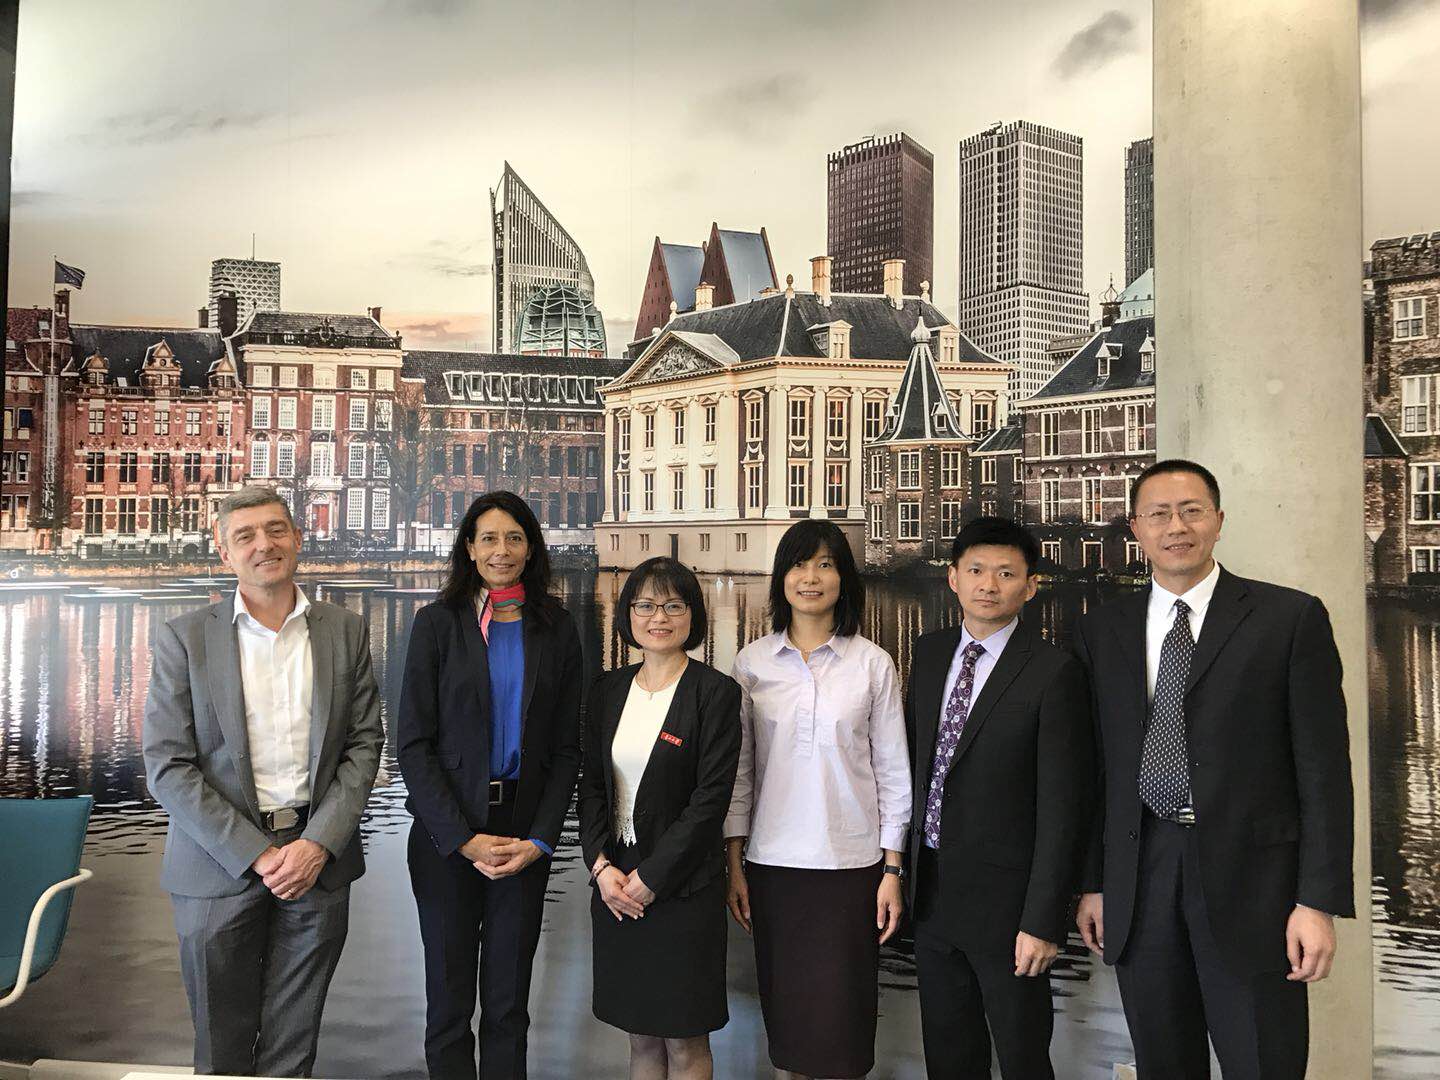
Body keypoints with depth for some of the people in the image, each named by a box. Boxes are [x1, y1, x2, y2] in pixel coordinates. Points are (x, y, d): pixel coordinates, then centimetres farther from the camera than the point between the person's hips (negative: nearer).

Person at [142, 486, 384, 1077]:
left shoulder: (345, 631, 4)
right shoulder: (183, 638, -2)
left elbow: (365, 744, 3)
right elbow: (168, 766, -6)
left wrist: (319, 844, -10)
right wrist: (256, 855, -12)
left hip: (319, 861, 1)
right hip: (220, 863, -1)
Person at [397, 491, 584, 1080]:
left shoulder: (556, 630, 4)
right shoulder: (438, 622, -2)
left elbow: (567, 748, 5)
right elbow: (412, 742, -6)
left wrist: (540, 838, -7)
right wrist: (465, 838, -13)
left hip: (525, 837, 2)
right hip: (447, 836, -1)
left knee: (509, 1005, 9)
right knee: (449, 1001, 8)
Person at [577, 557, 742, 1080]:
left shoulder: (716, 693, -9)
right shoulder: (609, 689, 7)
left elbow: (711, 800, -13)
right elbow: (591, 785, 8)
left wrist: (650, 879, -14)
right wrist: (602, 866, -6)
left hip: (682, 887, -5)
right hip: (615, 884, 5)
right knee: (641, 1036, 15)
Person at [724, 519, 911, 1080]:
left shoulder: (872, 663, -1)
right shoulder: (752, 662, 2)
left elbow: (893, 772, 2)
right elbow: (739, 768, 6)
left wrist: (892, 871, -1)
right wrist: (734, 864, 4)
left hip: (851, 864, -1)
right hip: (772, 863, 2)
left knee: (842, 1012, 2)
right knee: (783, 1009, 10)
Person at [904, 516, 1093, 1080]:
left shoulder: (1055, 673, -14)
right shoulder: (929, 653, 5)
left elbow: (1063, 807, -15)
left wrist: (1044, 921, -16)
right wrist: (901, 866, 10)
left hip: (1004, 898, -5)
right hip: (931, 890, 5)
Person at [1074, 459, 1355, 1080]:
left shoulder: (1291, 619, -1)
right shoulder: (1102, 633, 8)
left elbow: (1324, 767, -4)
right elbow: (1097, 767, 10)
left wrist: (1320, 901, -8)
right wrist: (1094, 883, 9)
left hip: (1250, 878, -3)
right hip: (1140, 886, 3)